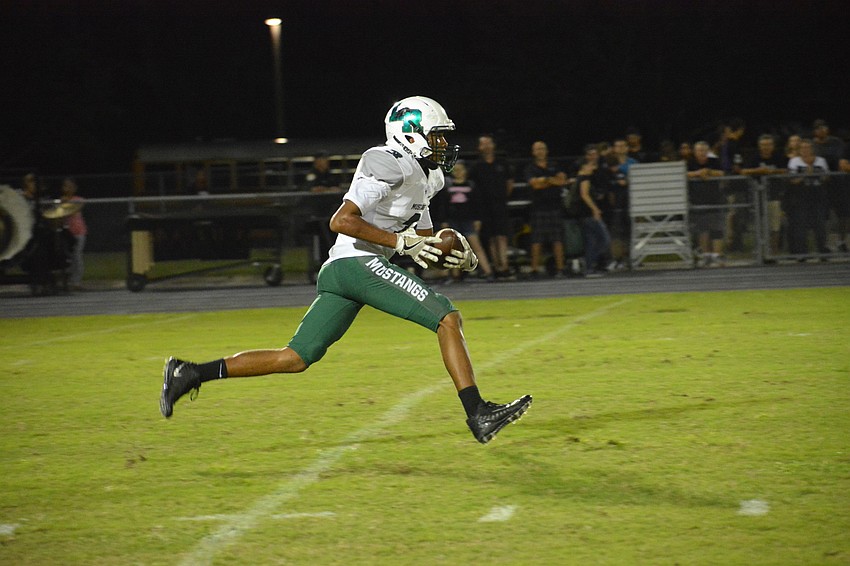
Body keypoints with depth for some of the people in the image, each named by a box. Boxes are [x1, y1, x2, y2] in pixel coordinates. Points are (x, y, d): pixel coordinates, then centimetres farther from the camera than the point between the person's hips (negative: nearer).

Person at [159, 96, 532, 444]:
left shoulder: (419, 177, 23)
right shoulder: (392, 166, -9)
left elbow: (424, 244, 30)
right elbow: (341, 220, -17)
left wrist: (457, 256, 9)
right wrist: (399, 240, -18)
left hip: (338, 272, 10)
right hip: (358, 262, -10)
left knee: (296, 359, 7)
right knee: (447, 318, -12)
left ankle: (190, 373, 7)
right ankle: (478, 415, -16)